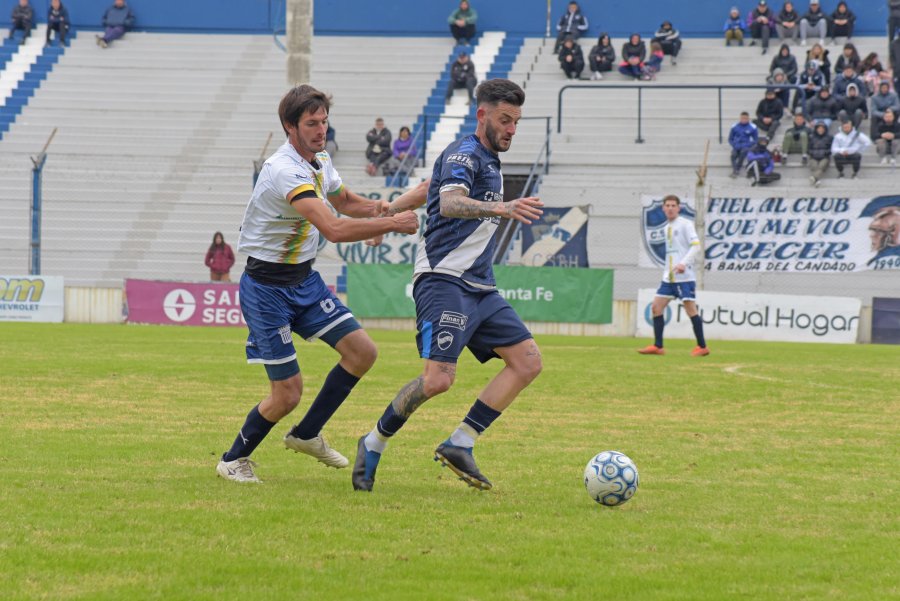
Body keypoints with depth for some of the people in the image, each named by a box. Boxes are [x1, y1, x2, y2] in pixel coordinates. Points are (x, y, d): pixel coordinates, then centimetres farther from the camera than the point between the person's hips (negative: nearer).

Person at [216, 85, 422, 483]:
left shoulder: (320, 161, 3)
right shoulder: (285, 171, -27)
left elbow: (346, 202, 23)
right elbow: (334, 230, -37)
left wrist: (377, 207, 0)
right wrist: (393, 224, -31)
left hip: (304, 279, 9)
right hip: (267, 287, -9)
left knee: (362, 351, 0)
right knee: (288, 392, -7)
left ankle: (306, 435, 16)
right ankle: (233, 459, 17)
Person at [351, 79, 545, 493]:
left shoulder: (488, 161, 20)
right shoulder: (464, 155, -10)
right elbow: (450, 203, -32)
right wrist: (502, 208, -46)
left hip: (479, 287, 10)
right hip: (444, 283, -9)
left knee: (528, 360, -3)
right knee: (439, 378, -22)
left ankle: (460, 445, -1)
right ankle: (374, 445, -1)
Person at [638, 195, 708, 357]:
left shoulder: (685, 224, -5)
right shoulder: (667, 228, 17)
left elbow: (696, 246, -14)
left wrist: (684, 263, -25)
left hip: (684, 276, -8)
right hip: (669, 277, 8)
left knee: (690, 308, -9)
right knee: (656, 307, 2)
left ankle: (702, 347, -3)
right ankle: (658, 346, 5)